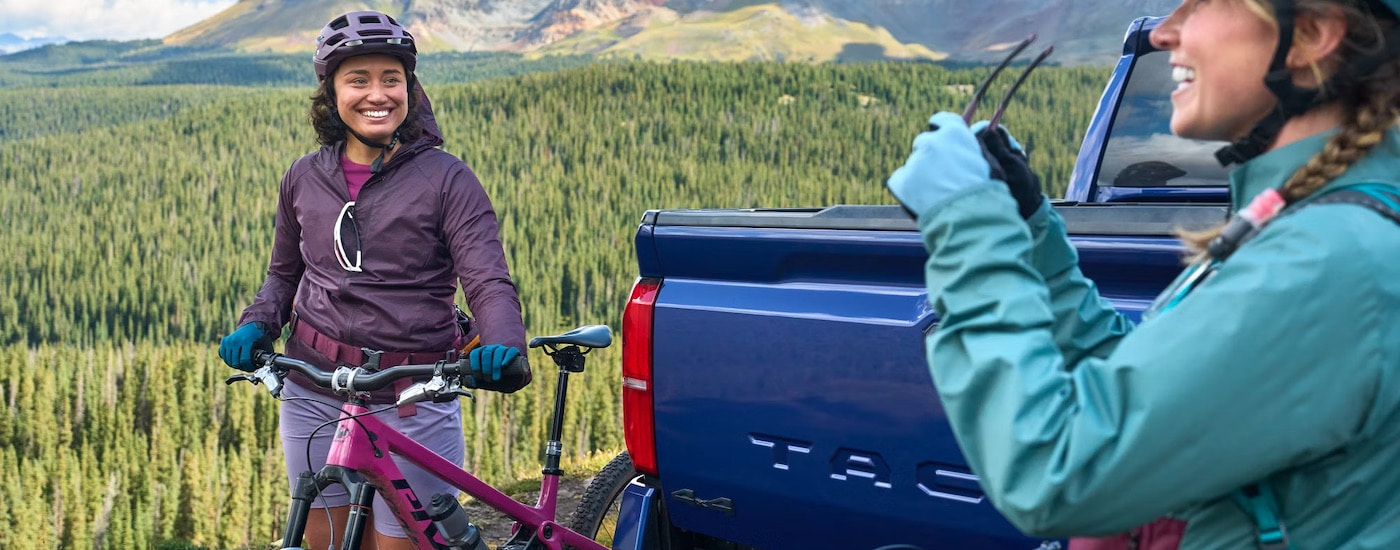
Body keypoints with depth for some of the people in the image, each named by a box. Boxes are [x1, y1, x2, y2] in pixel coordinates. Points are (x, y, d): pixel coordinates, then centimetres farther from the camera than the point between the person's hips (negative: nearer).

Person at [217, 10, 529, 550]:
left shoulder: (447, 180, -6)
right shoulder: (305, 177, 7)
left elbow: (489, 281, -14)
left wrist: (503, 347, -34)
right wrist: (255, 325, -1)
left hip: (412, 403, -4)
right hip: (314, 390, 4)